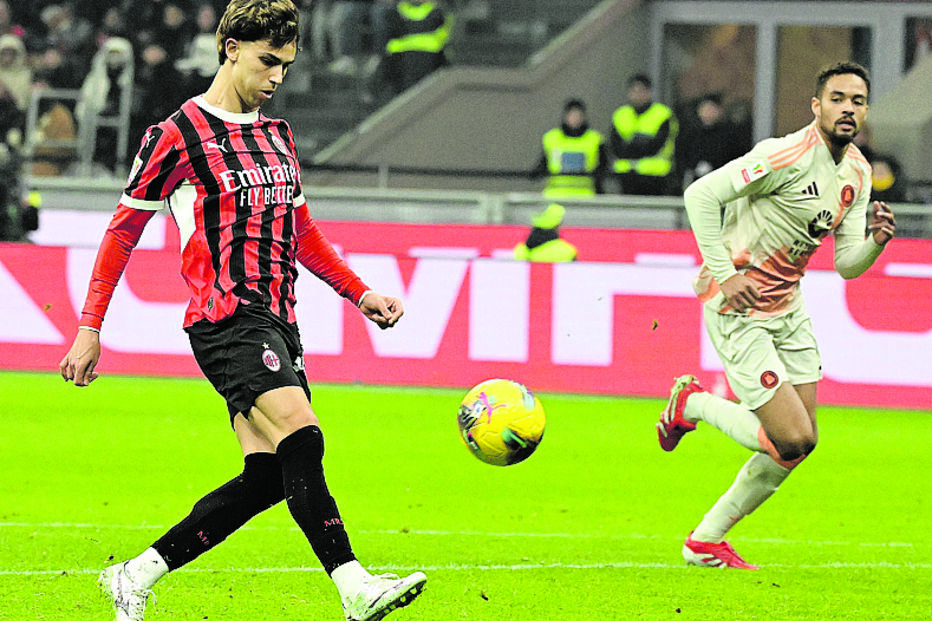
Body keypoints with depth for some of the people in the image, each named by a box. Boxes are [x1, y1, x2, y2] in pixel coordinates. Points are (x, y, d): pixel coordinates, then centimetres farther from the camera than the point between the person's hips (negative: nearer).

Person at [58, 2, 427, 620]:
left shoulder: (277, 134, 18)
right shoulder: (179, 135, -4)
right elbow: (124, 230, 0)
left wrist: (360, 293, 20)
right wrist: (89, 330, -1)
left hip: (277, 324, 8)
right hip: (227, 320, -8)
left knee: (269, 476, -1)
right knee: (302, 439, -24)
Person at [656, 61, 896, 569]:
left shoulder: (857, 174, 6)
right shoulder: (788, 156, -21)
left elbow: (847, 264, 7)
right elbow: (700, 194, -21)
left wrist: (876, 242, -14)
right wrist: (723, 274, -23)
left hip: (787, 306, 9)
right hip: (738, 309, -9)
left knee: (802, 441, 7)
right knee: (792, 439, -13)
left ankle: (707, 540, 19)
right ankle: (692, 404, 13)